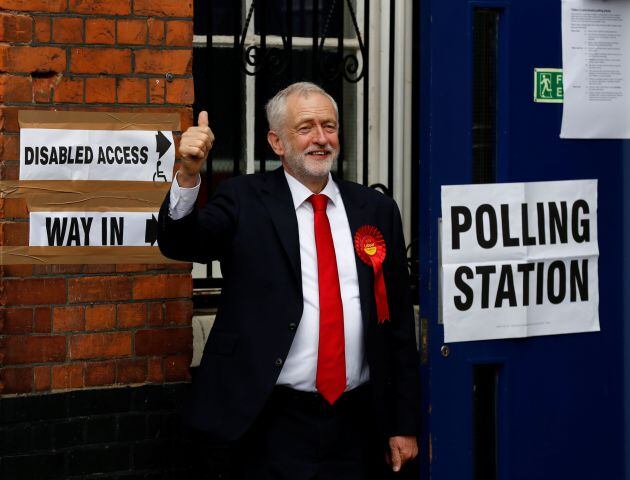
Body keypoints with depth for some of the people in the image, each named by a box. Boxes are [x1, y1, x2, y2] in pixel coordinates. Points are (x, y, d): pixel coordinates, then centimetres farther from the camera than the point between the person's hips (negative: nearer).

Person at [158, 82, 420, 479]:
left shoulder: (376, 210, 8)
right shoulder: (245, 201, 1)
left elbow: (398, 323, 10)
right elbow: (179, 243, -15)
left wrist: (405, 424, 9)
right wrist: (189, 174, -33)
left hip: (357, 423, 3)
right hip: (276, 426, -3)